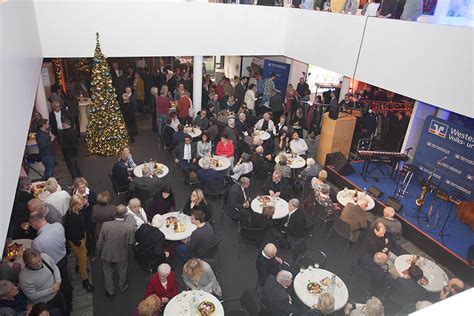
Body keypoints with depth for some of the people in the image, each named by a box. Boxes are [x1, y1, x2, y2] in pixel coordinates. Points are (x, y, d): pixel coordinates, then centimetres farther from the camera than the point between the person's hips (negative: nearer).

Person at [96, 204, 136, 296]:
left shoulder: (105, 225, -23)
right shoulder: (130, 228, -30)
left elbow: (100, 241, -10)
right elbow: (131, 243, -19)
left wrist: (98, 252, 8)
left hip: (107, 254, 1)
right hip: (122, 255, -1)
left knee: (108, 272, 27)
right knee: (122, 272, 27)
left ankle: (110, 290, 45)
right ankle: (122, 287, 51)